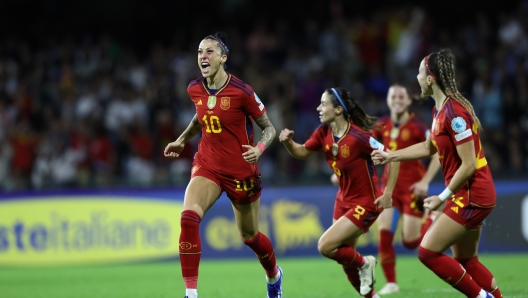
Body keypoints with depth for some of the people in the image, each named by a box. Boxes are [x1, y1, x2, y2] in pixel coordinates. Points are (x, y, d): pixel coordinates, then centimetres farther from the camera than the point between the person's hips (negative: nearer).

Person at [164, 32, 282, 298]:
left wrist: (259, 148, -26)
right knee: (188, 218, -24)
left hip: (241, 171, -3)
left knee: (249, 236, 12)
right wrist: (182, 140, 16)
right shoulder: (195, 90, -1)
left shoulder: (241, 92, -16)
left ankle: (274, 276, 46)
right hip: (207, 166, 3)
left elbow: (269, 128, -8)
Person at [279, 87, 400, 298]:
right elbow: (302, 152, 11)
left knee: (325, 246, -16)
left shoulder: (358, 136, -25)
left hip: (365, 203, -8)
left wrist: (388, 194, -20)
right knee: (345, 258, 11)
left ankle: (364, 263, 10)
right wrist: (288, 142, -10)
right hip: (343, 200, 8)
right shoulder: (323, 133, -4)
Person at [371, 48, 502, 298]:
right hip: (469, 195, 9)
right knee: (466, 261, 13)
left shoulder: (454, 112, -21)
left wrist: (443, 197, -16)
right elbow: (429, 147, 26)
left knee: (428, 252, -10)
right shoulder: (439, 109, 8)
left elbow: (469, 164, -22)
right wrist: (390, 156, 28)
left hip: (472, 195, -9)